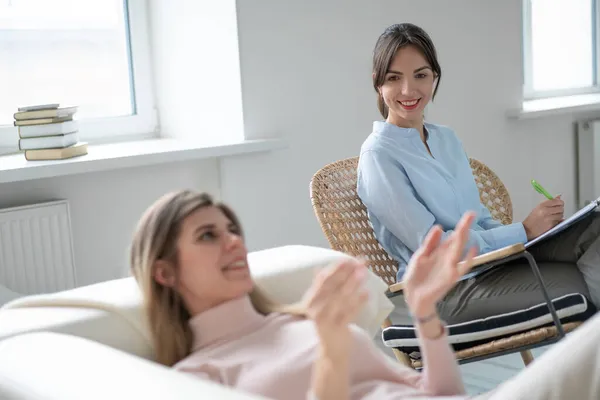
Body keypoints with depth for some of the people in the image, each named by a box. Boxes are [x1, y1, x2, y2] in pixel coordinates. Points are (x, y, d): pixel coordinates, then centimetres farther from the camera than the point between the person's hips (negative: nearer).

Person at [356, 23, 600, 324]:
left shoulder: (447, 138, 17)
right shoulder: (378, 155, -7)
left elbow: (480, 219, 16)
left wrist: (541, 226, -3)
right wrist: (523, 231, -12)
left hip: (490, 260, 7)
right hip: (444, 288, -7)